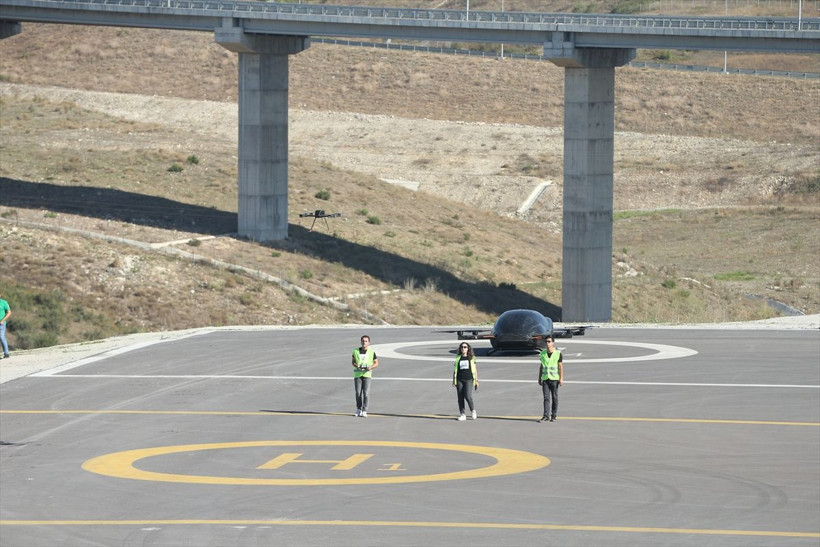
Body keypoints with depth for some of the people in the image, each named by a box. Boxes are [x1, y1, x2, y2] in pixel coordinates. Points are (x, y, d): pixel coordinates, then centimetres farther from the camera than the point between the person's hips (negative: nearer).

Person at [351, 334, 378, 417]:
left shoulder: (371, 352, 2)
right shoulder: (356, 351, 6)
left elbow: (376, 363, 7)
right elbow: (353, 362, 12)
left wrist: (370, 367, -12)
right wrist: (357, 366, -10)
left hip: (367, 374, -2)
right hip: (357, 374, 2)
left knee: (366, 393, -10)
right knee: (358, 393, 4)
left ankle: (364, 411, -6)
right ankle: (358, 409, 21)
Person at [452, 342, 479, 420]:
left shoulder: (471, 358, 9)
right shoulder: (458, 358, 12)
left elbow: (474, 370, 12)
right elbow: (455, 370, 14)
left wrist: (476, 380, 8)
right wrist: (454, 381, 8)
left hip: (469, 379, -2)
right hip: (459, 380, 2)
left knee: (468, 396, -16)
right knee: (460, 398, -1)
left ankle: (473, 410, 7)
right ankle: (462, 414, 5)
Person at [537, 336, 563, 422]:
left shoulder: (558, 354, -2)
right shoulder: (543, 353, 9)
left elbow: (560, 367, -4)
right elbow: (541, 367, 15)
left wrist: (561, 379, -11)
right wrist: (539, 378, 13)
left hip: (554, 379, -3)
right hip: (545, 379, 3)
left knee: (554, 398, 2)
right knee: (546, 398, -4)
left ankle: (553, 416, 9)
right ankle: (546, 416, -8)